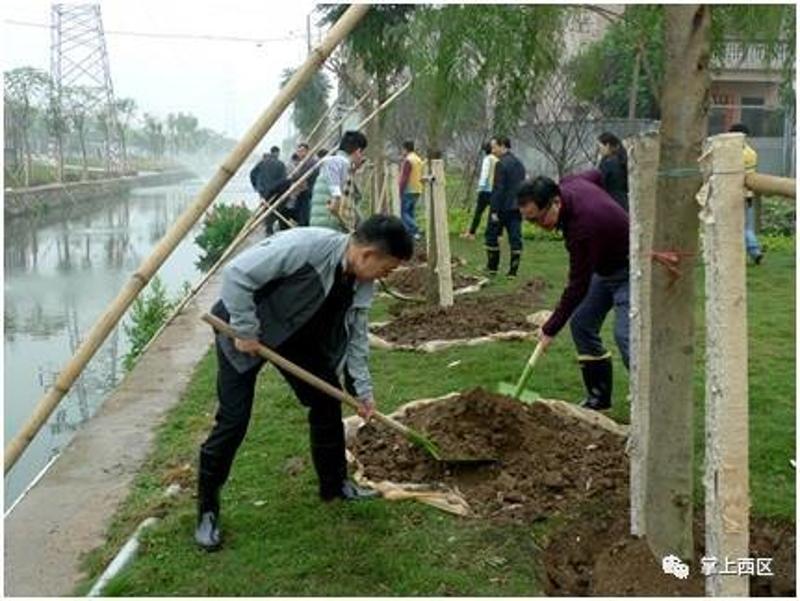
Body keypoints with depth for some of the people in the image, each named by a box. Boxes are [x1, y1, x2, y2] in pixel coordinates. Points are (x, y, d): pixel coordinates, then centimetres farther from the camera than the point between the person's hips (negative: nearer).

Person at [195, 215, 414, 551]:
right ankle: (207, 510, 7)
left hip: (297, 333, 8)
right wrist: (245, 331, -28)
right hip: (245, 330, -7)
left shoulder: (361, 283, -9)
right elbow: (237, 274, -34)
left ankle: (334, 484, 27)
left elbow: (355, 334, 3)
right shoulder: (304, 245, -35)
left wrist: (362, 389, 3)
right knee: (233, 420, -8)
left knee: (327, 401, 8)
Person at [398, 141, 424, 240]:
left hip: (408, 191, -9)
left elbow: (404, 178, -17)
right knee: (411, 212, 13)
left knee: (404, 212, -6)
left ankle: (415, 232, -19)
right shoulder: (418, 159, 14)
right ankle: (410, 232, 12)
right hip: (417, 190, 9)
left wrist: (400, 191, -13)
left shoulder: (408, 160, -14)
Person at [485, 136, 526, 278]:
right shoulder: (519, 164, 13)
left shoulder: (501, 164, -13)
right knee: (515, 238, 5)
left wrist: (494, 211, -17)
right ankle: (513, 270, 5)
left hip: (503, 208, -7)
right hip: (517, 208, 7)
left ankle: (492, 267, 12)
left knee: (491, 236, 7)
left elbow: (498, 189, -18)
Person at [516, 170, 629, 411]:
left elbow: (578, 286, -29)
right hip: (604, 267, 10)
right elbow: (596, 175, 13)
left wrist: (550, 329, -20)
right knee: (581, 325, 6)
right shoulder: (567, 184, -12)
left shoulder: (583, 227, -37)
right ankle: (599, 398, 13)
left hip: (627, 271, -10)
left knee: (624, 335, -21)